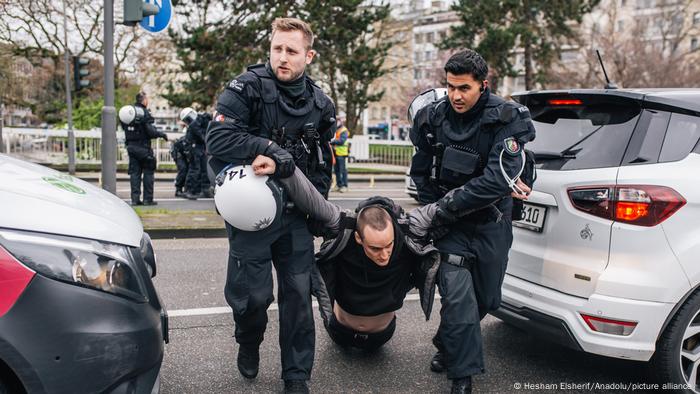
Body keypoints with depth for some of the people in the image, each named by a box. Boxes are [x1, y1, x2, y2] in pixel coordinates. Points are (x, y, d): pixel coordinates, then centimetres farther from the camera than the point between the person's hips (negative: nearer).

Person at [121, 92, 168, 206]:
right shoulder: (145, 113, -13)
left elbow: (123, 127, 13)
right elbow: (151, 132, -15)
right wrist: (162, 134, 0)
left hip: (131, 146, 6)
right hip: (143, 147, -6)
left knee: (134, 173, 9)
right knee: (148, 172, 4)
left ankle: (135, 198, 7)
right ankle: (147, 199, 4)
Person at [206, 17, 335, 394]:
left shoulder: (320, 104, 5)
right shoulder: (247, 87, -9)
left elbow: (323, 162, 14)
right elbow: (218, 138, -21)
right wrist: (276, 154, -24)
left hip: (295, 213, 4)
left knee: (298, 292, 6)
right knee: (253, 293, -1)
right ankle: (248, 343, 34)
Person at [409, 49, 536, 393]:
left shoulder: (506, 120, -14)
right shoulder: (432, 118, -5)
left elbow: (498, 178, -23)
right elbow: (420, 173, 6)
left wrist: (450, 203, -24)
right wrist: (434, 211, -3)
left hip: (490, 225, 1)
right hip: (448, 224, 0)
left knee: (487, 299, 14)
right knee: (458, 298, -13)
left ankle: (448, 345, 41)